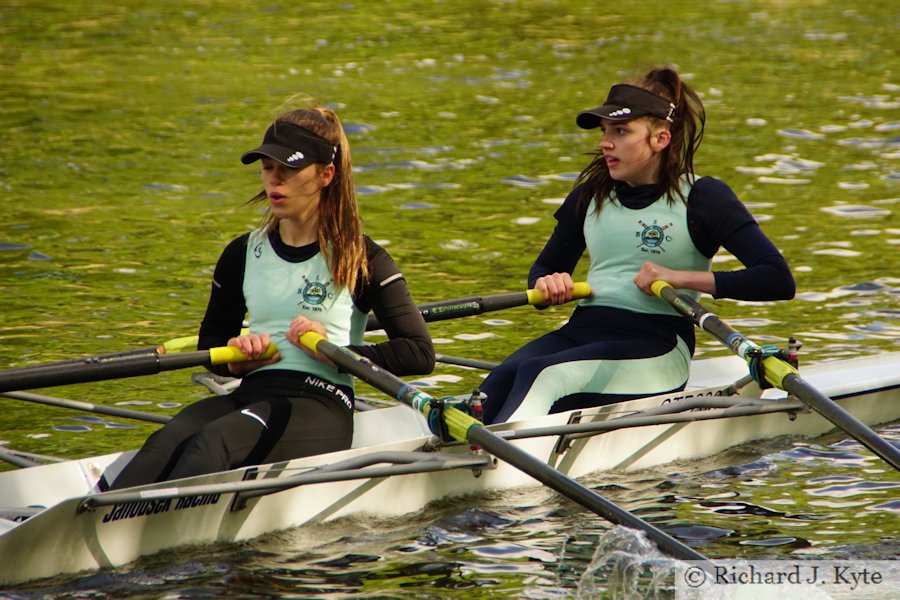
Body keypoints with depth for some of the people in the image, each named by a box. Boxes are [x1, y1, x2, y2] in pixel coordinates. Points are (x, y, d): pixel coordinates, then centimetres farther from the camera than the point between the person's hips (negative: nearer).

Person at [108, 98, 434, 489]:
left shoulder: (361, 260, 2)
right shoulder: (243, 255, 17)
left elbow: (420, 353, -4)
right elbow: (210, 341, 27)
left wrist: (338, 353, -14)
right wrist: (235, 357, 3)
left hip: (321, 409, -4)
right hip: (252, 394, 5)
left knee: (211, 444, -35)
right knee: (167, 441, -30)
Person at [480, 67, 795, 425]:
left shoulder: (702, 197, 0)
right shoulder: (590, 196, 16)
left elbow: (779, 280, -10)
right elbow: (544, 267, 30)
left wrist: (682, 278, -15)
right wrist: (548, 286, 4)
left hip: (657, 346, -5)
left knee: (541, 375, -35)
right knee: (502, 379, -30)